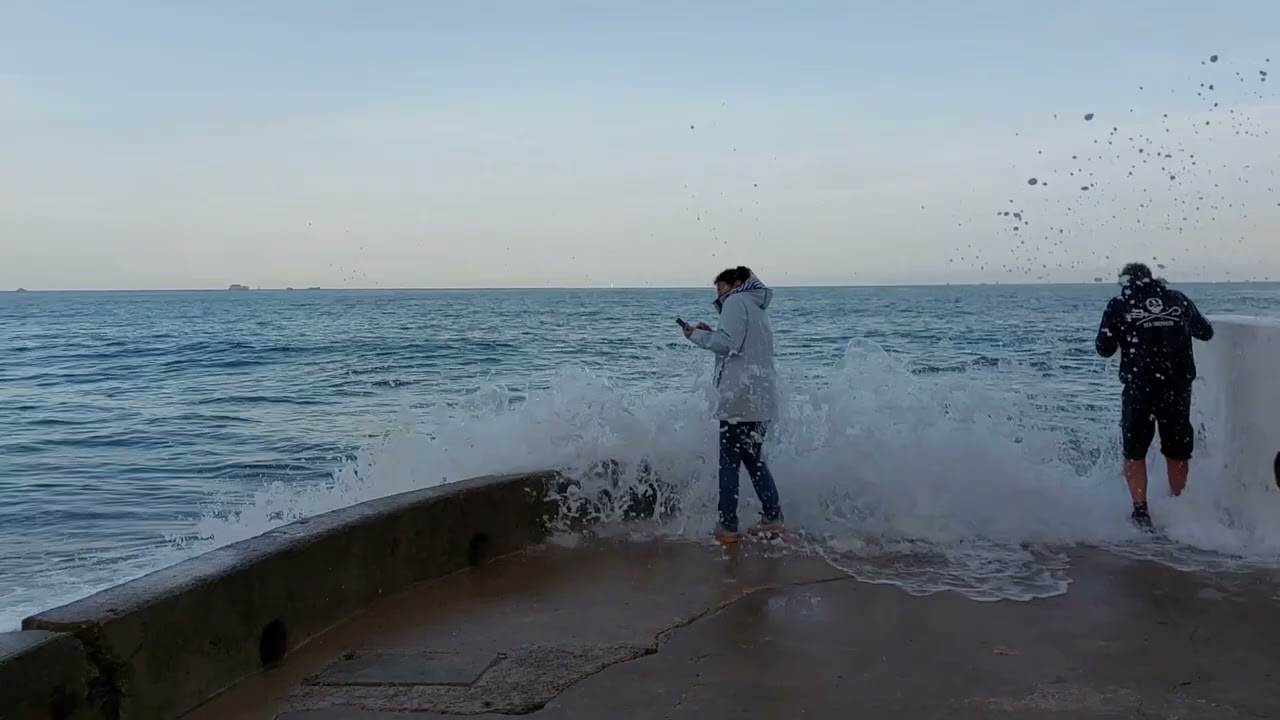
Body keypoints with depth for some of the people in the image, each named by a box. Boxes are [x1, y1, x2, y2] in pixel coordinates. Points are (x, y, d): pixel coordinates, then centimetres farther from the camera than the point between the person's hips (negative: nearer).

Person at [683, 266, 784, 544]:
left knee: (729, 462, -1)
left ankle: (728, 526, 1)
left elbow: (726, 344, -16)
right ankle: (773, 517, 17)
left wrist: (698, 335, -1)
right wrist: (710, 332, 13)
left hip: (739, 398, -9)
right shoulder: (758, 307, 24)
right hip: (762, 397, 9)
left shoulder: (736, 301, -4)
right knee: (754, 458, 19)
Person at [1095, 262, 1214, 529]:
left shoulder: (1119, 305, -1)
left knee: (1135, 452, 9)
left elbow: (1104, 349, -2)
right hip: (1178, 388, 3)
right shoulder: (1179, 299, 7)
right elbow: (1206, 333, 18)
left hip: (1140, 389, -3)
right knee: (1177, 452, 17)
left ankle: (1141, 512, 1)